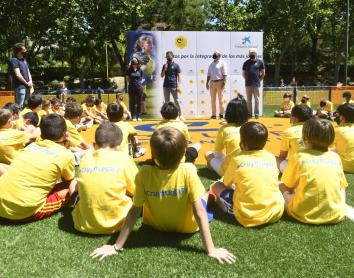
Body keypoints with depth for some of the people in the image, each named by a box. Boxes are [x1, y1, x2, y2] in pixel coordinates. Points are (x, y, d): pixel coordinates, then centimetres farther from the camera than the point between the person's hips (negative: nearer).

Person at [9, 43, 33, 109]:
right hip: (20, 87, -9)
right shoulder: (14, 60, -8)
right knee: (19, 106, -10)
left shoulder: (24, 60, 18)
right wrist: (27, 83, -7)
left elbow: (28, 72, 20)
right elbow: (18, 75, -15)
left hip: (27, 86, 9)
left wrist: (30, 82, 2)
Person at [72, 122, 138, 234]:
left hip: (84, 224, 3)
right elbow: (136, 191, 3)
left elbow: (81, 189, 12)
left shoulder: (85, 159, 2)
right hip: (116, 223, -2)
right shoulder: (123, 158, -7)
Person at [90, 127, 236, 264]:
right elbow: (199, 212, -30)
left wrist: (116, 247, -16)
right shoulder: (188, 171, -31)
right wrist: (211, 250, -23)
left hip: (155, 226, 2)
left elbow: (134, 211, -24)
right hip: (186, 227, -1)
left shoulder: (144, 174, -28)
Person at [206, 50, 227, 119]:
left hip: (219, 82, -5)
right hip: (212, 82, 5)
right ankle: (213, 114, 9)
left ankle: (221, 114, 5)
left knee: (220, 99, -2)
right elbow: (208, 75, 18)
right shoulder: (211, 64, 17)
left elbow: (225, 74, -6)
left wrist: (224, 83, -14)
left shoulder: (222, 63, 1)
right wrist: (207, 83, 10)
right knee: (213, 100, 5)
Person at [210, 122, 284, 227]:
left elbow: (226, 184, 9)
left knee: (216, 186, 14)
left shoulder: (237, 160, -5)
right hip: (275, 213, 4)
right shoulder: (271, 157, 4)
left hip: (248, 217, -3)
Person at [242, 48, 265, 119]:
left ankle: (257, 114, 4)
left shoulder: (259, 62, 4)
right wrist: (247, 79, 6)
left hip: (256, 84, -2)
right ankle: (249, 113, 10)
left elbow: (263, 72, 8)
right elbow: (243, 73, 15)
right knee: (248, 100, 5)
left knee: (257, 99, 0)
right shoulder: (246, 62, 9)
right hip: (248, 84, 2)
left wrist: (259, 79, 3)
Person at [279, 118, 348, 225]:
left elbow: (288, 188, 3)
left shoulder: (298, 157, -3)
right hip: (335, 215, 3)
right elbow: (342, 186, 12)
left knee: (281, 186, 19)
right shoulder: (335, 157, 5)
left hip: (305, 215, -3)